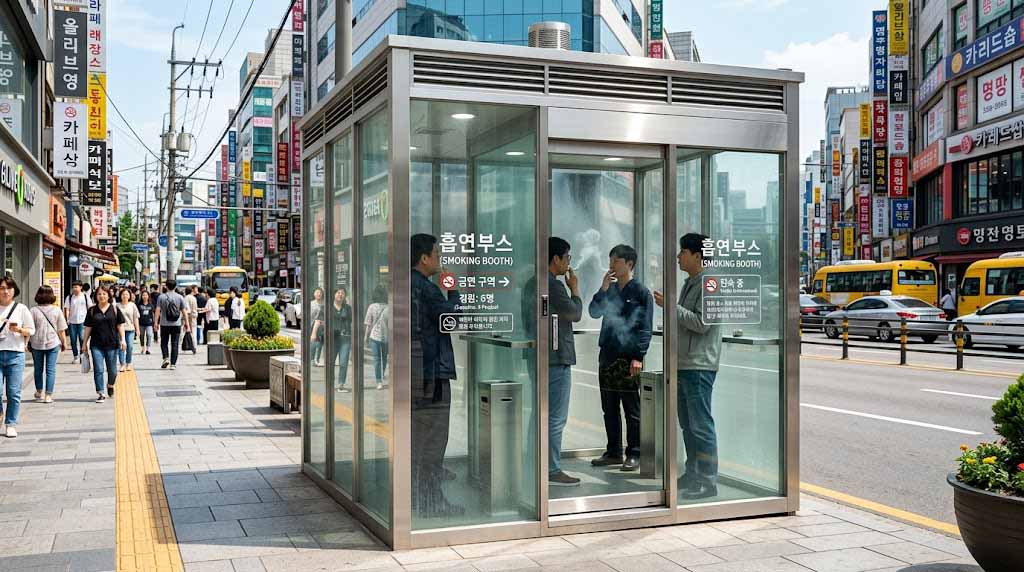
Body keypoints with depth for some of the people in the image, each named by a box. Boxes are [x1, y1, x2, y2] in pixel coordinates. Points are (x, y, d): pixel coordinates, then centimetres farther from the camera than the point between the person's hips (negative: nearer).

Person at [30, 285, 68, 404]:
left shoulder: (34, 311, -7)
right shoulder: (57, 310, -4)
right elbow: (61, 330, 0)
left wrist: (28, 342, 4)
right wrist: (64, 342, 11)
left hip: (37, 344, 0)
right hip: (53, 343, 0)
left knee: (38, 369, 16)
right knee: (51, 369, 2)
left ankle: (39, 392, 28)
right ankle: (48, 395, -2)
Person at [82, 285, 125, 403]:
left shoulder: (114, 309, 3)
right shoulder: (92, 310, 5)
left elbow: (120, 325, 3)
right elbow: (88, 327, 8)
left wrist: (122, 340, -5)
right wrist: (85, 342, 6)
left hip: (112, 344, 0)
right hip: (96, 345, 0)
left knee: (112, 370, 8)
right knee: (98, 370, -4)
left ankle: (110, 386, 36)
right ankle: (100, 393, 0)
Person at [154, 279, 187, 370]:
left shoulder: (162, 297, -1)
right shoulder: (180, 297, 1)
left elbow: (157, 311, -6)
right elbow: (184, 311, 1)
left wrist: (156, 322, -2)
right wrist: (186, 323, 6)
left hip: (164, 325, 0)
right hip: (176, 325, 1)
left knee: (164, 343, 13)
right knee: (174, 344, 3)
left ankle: (166, 358, -7)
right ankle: (173, 364, 1)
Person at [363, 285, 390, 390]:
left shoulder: (372, 307, -7)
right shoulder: (388, 308, -7)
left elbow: (368, 325, -3)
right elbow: (390, 326, -5)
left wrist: (366, 338, 6)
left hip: (374, 336, -1)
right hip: (386, 337, 1)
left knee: (376, 359, 3)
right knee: (384, 358, 20)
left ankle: (379, 382, -6)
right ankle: (381, 378, 35)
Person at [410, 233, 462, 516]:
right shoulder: (426, 288, -16)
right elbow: (451, 319, -17)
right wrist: (453, 292, -2)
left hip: (414, 371, 10)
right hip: (431, 370, -10)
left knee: (418, 434, 18)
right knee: (432, 437, -4)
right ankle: (432, 500, 0)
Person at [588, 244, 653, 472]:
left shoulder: (641, 292, -4)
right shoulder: (610, 290, 14)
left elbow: (646, 328, -7)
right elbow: (594, 312, 6)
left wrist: (638, 357, -14)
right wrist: (603, 289, -5)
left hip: (629, 358, -6)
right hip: (607, 355, 6)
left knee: (632, 409, 0)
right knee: (609, 408, 11)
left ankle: (634, 454, 8)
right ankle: (613, 452, 21)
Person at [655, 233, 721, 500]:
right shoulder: (689, 284, 17)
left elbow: (701, 323, -20)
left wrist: (671, 306, -18)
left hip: (699, 365, -9)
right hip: (684, 364, 10)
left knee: (701, 425, -7)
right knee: (687, 424, 13)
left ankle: (708, 481, -2)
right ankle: (693, 474, 22)